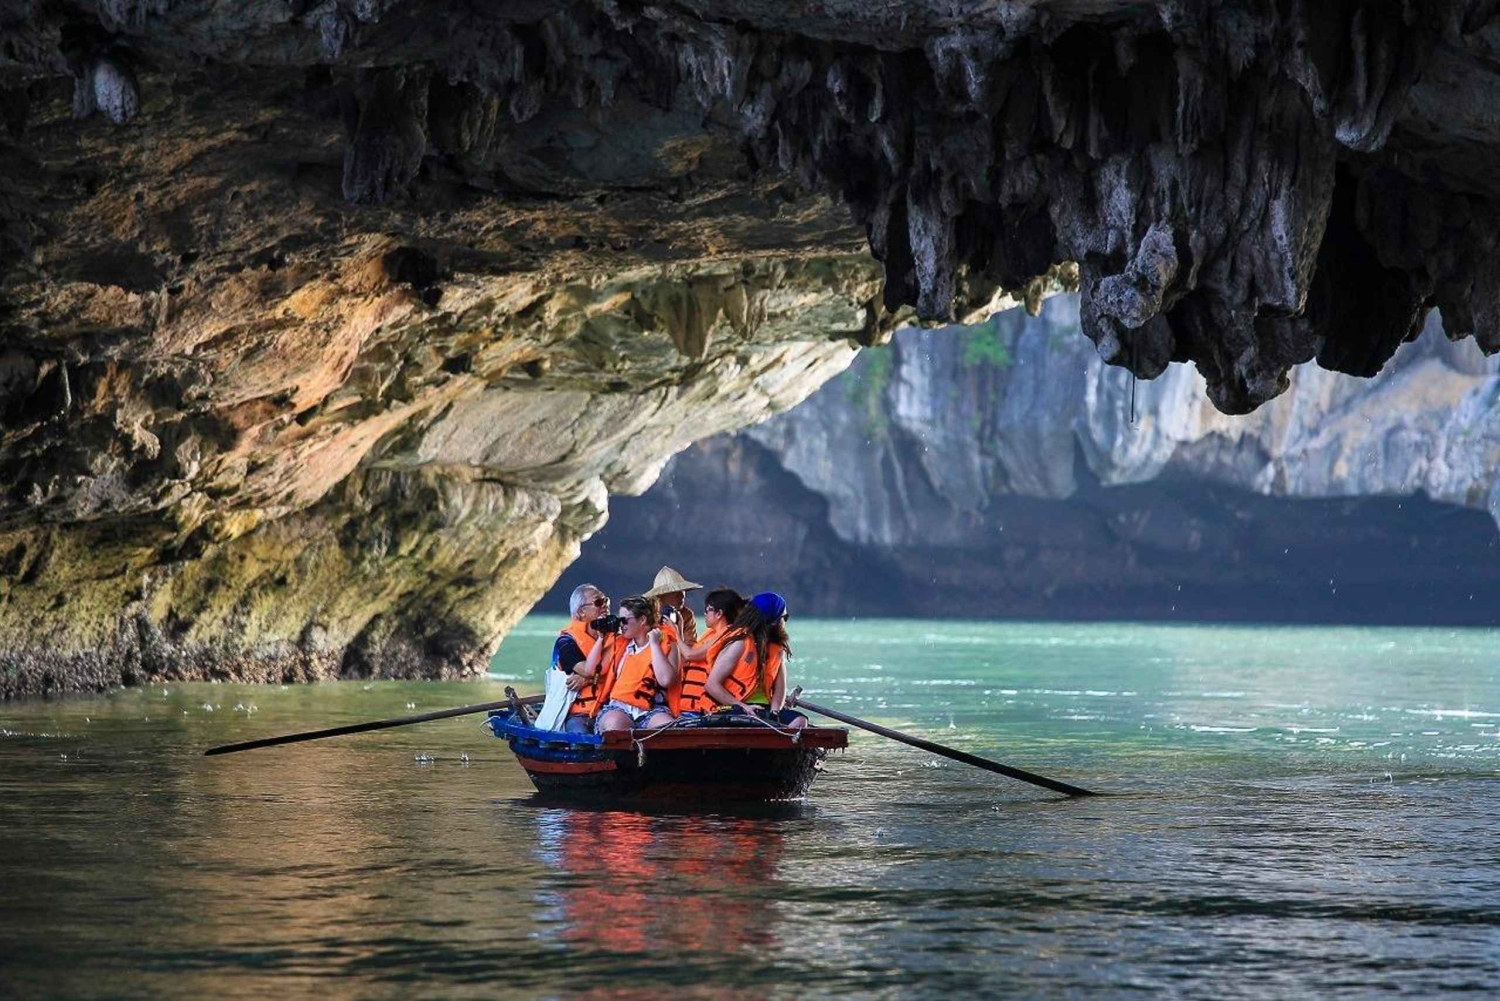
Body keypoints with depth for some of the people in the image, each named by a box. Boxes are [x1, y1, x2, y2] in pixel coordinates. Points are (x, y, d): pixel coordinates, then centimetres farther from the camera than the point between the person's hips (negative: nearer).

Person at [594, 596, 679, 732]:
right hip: (618, 708, 2)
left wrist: (654, 644, -3)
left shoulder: (667, 646, 8)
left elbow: (665, 680, -9)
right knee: (615, 724, -35)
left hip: (651, 710, -2)